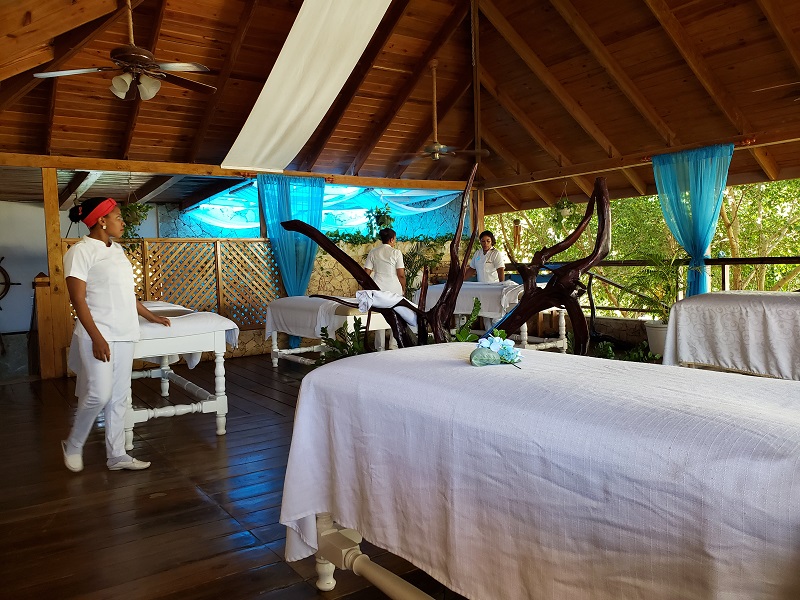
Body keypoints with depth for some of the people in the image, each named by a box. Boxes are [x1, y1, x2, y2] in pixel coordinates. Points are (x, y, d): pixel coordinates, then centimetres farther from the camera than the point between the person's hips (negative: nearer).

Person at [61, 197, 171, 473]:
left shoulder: (117, 250, 14)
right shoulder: (81, 251, -9)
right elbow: (78, 300, -14)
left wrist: (150, 316, 27)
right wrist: (96, 338, -20)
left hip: (124, 334, 8)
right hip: (99, 335, -7)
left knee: (119, 397, 9)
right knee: (99, 395, -9)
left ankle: (116, 455, 16)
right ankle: (73, 445, 16)